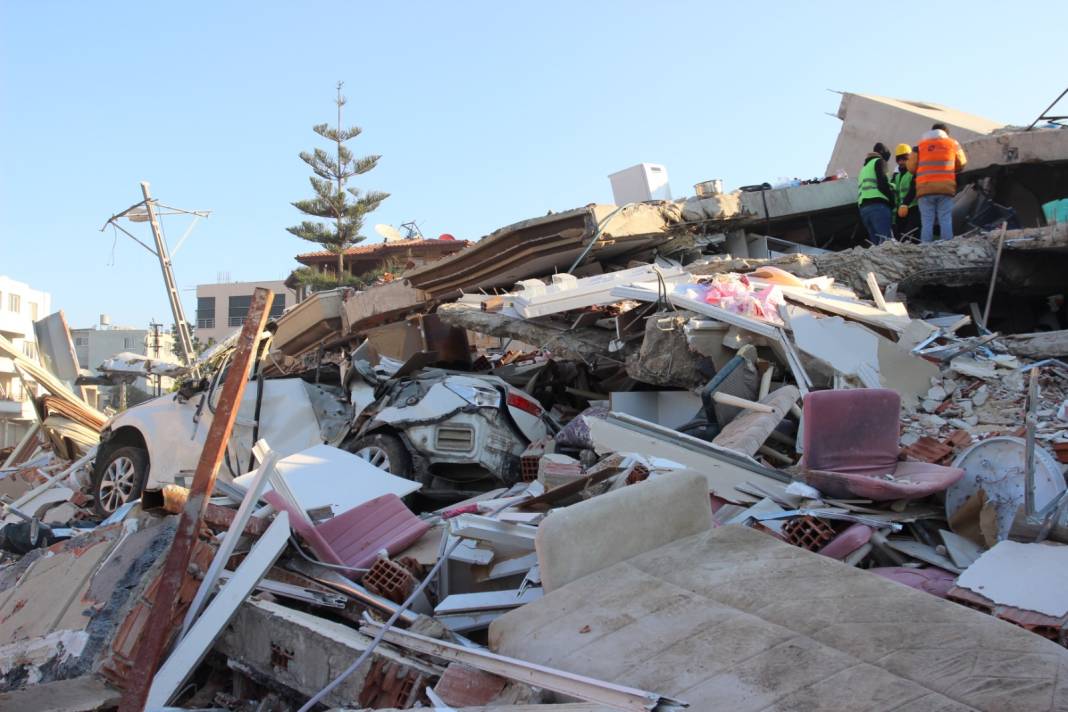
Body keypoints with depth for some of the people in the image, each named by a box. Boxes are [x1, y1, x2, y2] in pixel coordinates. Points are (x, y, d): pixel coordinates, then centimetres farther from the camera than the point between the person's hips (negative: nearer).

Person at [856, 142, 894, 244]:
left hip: (863, 207, 8)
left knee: (875, 241, 2)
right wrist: (892, 199, 4)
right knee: (885, 240, -19)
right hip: (878, 205, -8)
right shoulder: (879, 161, 7)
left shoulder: (863, 168, 31)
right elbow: (882, 184, -7)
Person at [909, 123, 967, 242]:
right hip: (946, 188, 0)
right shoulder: (952, 143, 13)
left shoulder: (920, 144, 11)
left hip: (924, 188, 0)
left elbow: (911, 167, 6)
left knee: (926, 223, -2)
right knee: (946, 222, -2)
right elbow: (962, 164, 19)